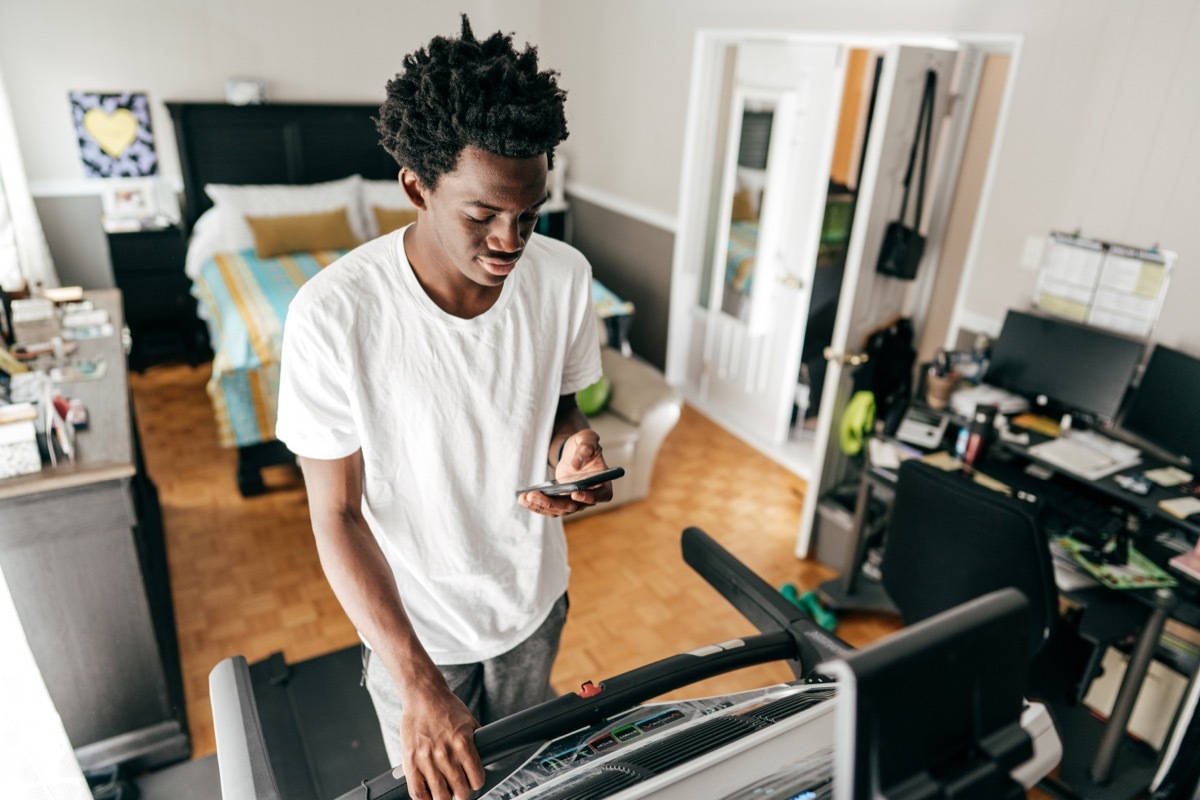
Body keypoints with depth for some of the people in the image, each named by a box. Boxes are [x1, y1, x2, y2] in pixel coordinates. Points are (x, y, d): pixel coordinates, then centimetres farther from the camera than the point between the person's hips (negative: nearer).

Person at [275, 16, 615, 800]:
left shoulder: (565, 275, -17)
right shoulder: (335, 313, -28)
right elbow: (337, 515, -20)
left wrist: (574, 448, -24)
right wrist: (417, 682, -27)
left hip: (534, 594, 3)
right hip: (413, 619, -2)